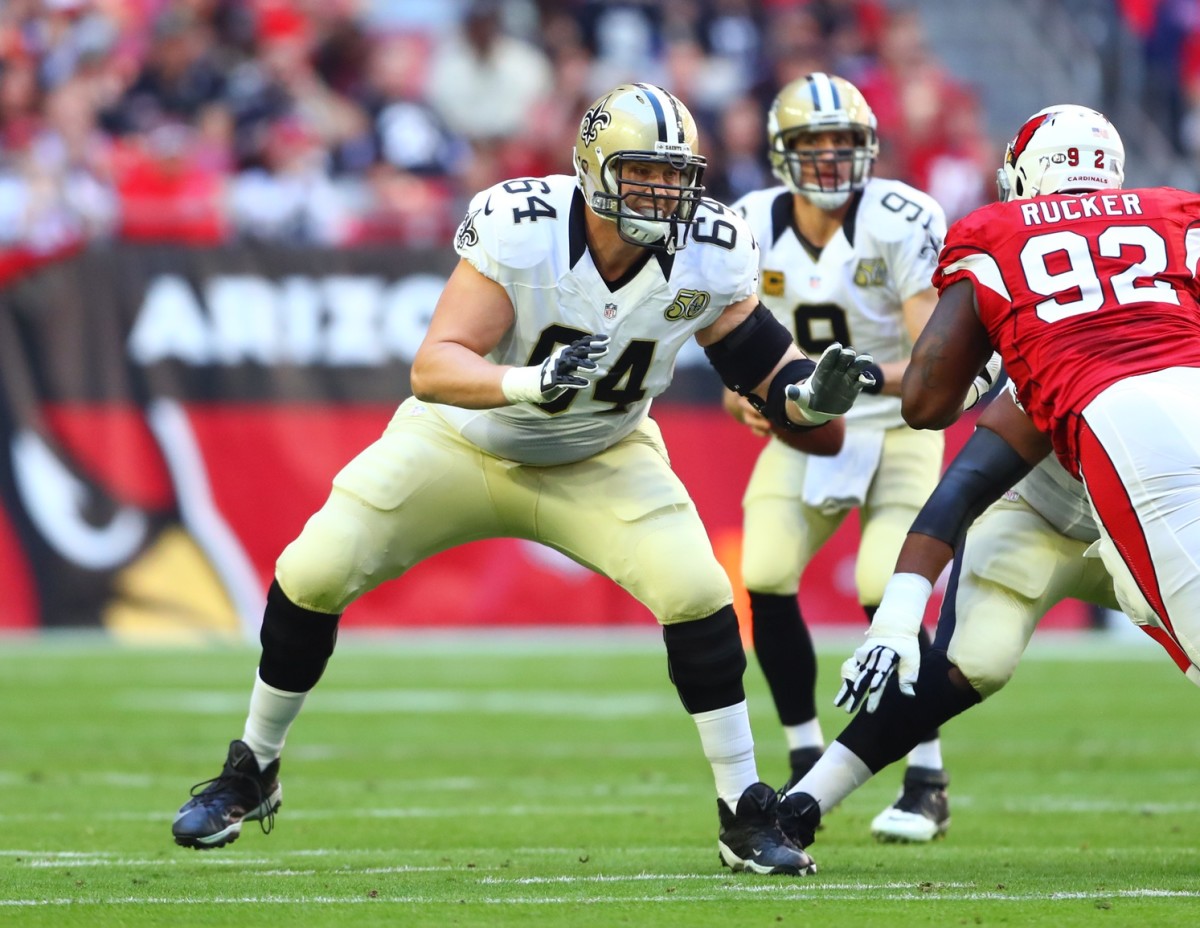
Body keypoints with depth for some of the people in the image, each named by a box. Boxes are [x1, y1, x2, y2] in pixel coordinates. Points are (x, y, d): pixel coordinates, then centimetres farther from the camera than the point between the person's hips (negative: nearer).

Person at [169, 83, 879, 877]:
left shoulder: (708, 258, -20)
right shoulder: (519, 229, -31)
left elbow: (766, 374, -10)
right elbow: (434, 367, -37)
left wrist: (817, 394, -33)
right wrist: (530, 383, -55)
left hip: (598, 460, 1)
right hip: (464, 443, -1)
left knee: (696, 591, -21)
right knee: (313, 574, -11)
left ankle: (746, 817, -7)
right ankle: (251, 772, 14)